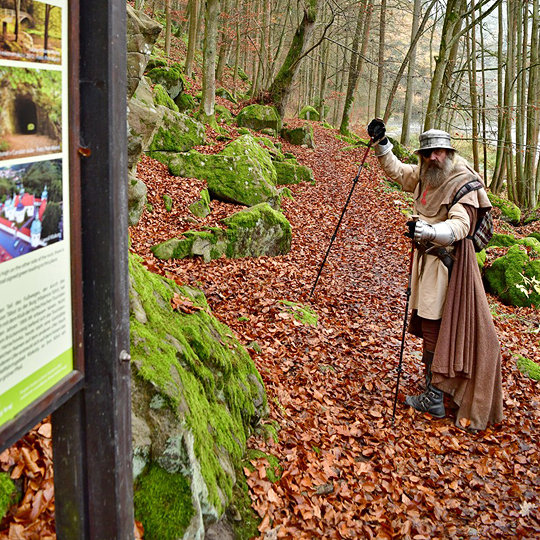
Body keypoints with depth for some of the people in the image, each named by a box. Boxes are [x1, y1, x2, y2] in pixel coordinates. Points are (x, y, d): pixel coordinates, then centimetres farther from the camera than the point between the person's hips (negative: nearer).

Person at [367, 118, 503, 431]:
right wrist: (381, 144, 12)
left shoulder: (463, 182, -17)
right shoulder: (423, 176, 6)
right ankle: (437, 387, 28)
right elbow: (397, 171, 24)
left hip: (448, 261, -8)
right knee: (428, 324, 14)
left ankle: (434, 399, -2)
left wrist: (427, 230, -46)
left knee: (435, 326, -8)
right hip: (427, 257, 8)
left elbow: (460, 226, -29)